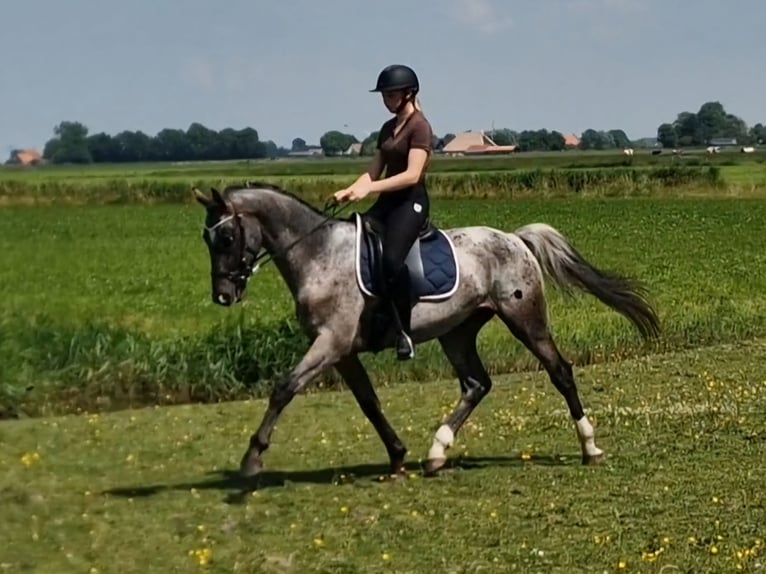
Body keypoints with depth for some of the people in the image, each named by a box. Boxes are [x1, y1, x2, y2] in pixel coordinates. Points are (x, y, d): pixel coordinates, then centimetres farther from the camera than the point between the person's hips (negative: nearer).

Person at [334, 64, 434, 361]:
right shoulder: (387, 129, 16)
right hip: (387, 202, 9)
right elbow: (374, 171, 15)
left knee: (391, 258, -31)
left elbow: (412, 175, -20)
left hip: (411, 202, -9)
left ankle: (404, 332, -24)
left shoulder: (419, 127, -9)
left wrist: (369, 189, -25)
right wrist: (349, 191, -3)